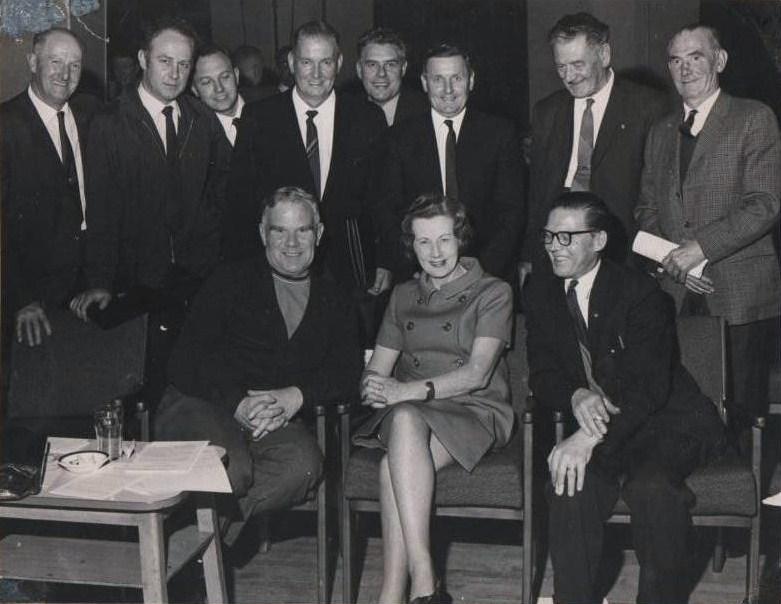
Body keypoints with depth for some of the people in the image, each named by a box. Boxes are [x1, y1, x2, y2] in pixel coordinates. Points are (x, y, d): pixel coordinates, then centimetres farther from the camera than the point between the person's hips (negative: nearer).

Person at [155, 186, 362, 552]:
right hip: (199, 406, -3)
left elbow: (348, 375, 6)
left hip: (279, 421, 3)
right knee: (233, 469, -35)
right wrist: (237, 403, -16)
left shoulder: (332, 301, 19)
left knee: (303, 464, -31)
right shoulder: (231, 281, 9)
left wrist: (296, 397, -13)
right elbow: (186, 363, 0)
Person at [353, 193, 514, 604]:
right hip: (411, 414, 3)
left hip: (475, 412, -3)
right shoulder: (403, 296, 21)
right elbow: (374, 372, 15)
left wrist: (408, 392, -21)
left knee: (394, 467, -33)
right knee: (404, 419, -35)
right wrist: (378, 389, -11)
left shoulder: (492, 293, 5)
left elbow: (477, 373, -9)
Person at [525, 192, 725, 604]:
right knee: (571, 484, -27)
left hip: (666, 422, -4)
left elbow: (650, 385, -24)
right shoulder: (540, 293, 3)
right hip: (596, 420, 4)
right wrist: (577, 397, -21)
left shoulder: (639, 291, -15)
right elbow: (542, 375, 3)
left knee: (652, 487, -33)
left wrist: (590, 438, -37)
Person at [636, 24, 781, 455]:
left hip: (740, 295, -4)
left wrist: (699, 247, -17)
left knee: (740, 415, -3)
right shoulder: (661, 132, 18)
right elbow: (646, 208, 18)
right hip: (676, 296, 4)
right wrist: (669, 257, -1)